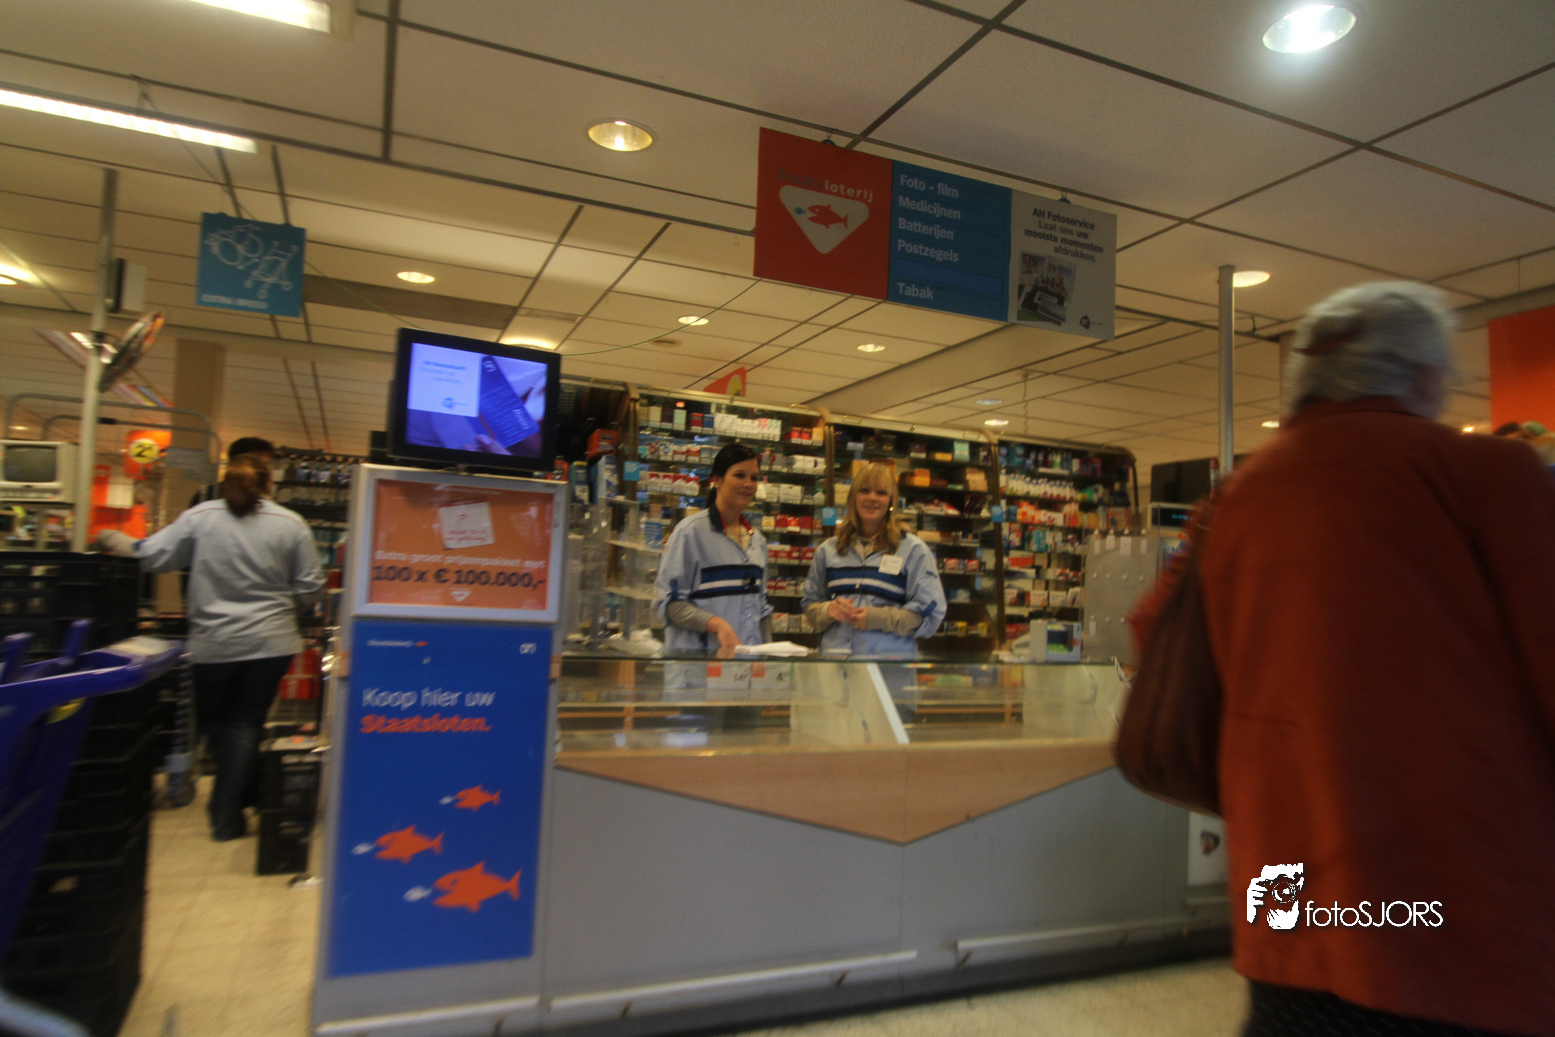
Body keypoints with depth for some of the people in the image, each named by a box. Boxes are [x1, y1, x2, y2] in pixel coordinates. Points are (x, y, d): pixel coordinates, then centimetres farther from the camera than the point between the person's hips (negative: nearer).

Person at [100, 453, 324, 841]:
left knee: (213, 720, 21)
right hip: (270, 642, 0)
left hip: (214, 644, 0)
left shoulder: (198, 517, -5)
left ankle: (239, 799, 28)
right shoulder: (291, 524, -5)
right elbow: (309, 586, -2)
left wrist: (116, 541, 19)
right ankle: (227, 816, 11)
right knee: (245, 725, 8)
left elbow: (152, 555, -1)